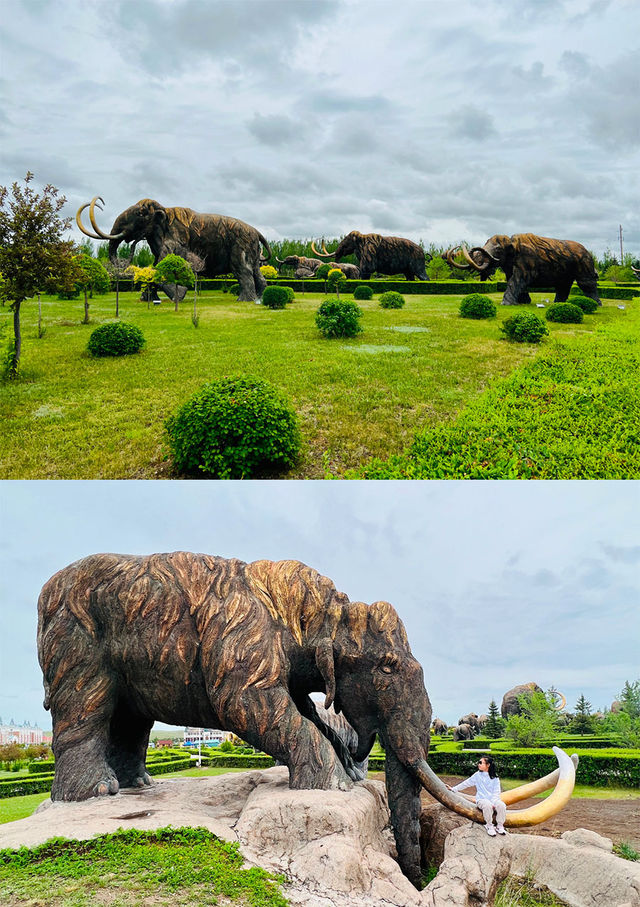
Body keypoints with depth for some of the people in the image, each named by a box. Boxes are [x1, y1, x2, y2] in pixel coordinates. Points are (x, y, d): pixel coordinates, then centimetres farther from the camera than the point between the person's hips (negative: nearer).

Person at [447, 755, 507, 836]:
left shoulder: (495, 778, 7)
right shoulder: (477, 775, 10)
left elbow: (496, 792, 2)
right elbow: (466, 783, 13)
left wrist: (493, 803, -16)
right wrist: (453, 789, 11)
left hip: (493, 799, 1)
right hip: (482, 799, -1)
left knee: (501, 805, -32)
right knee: (487, 805, -37)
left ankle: (500, 826, -10)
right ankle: (489, 826, -17)